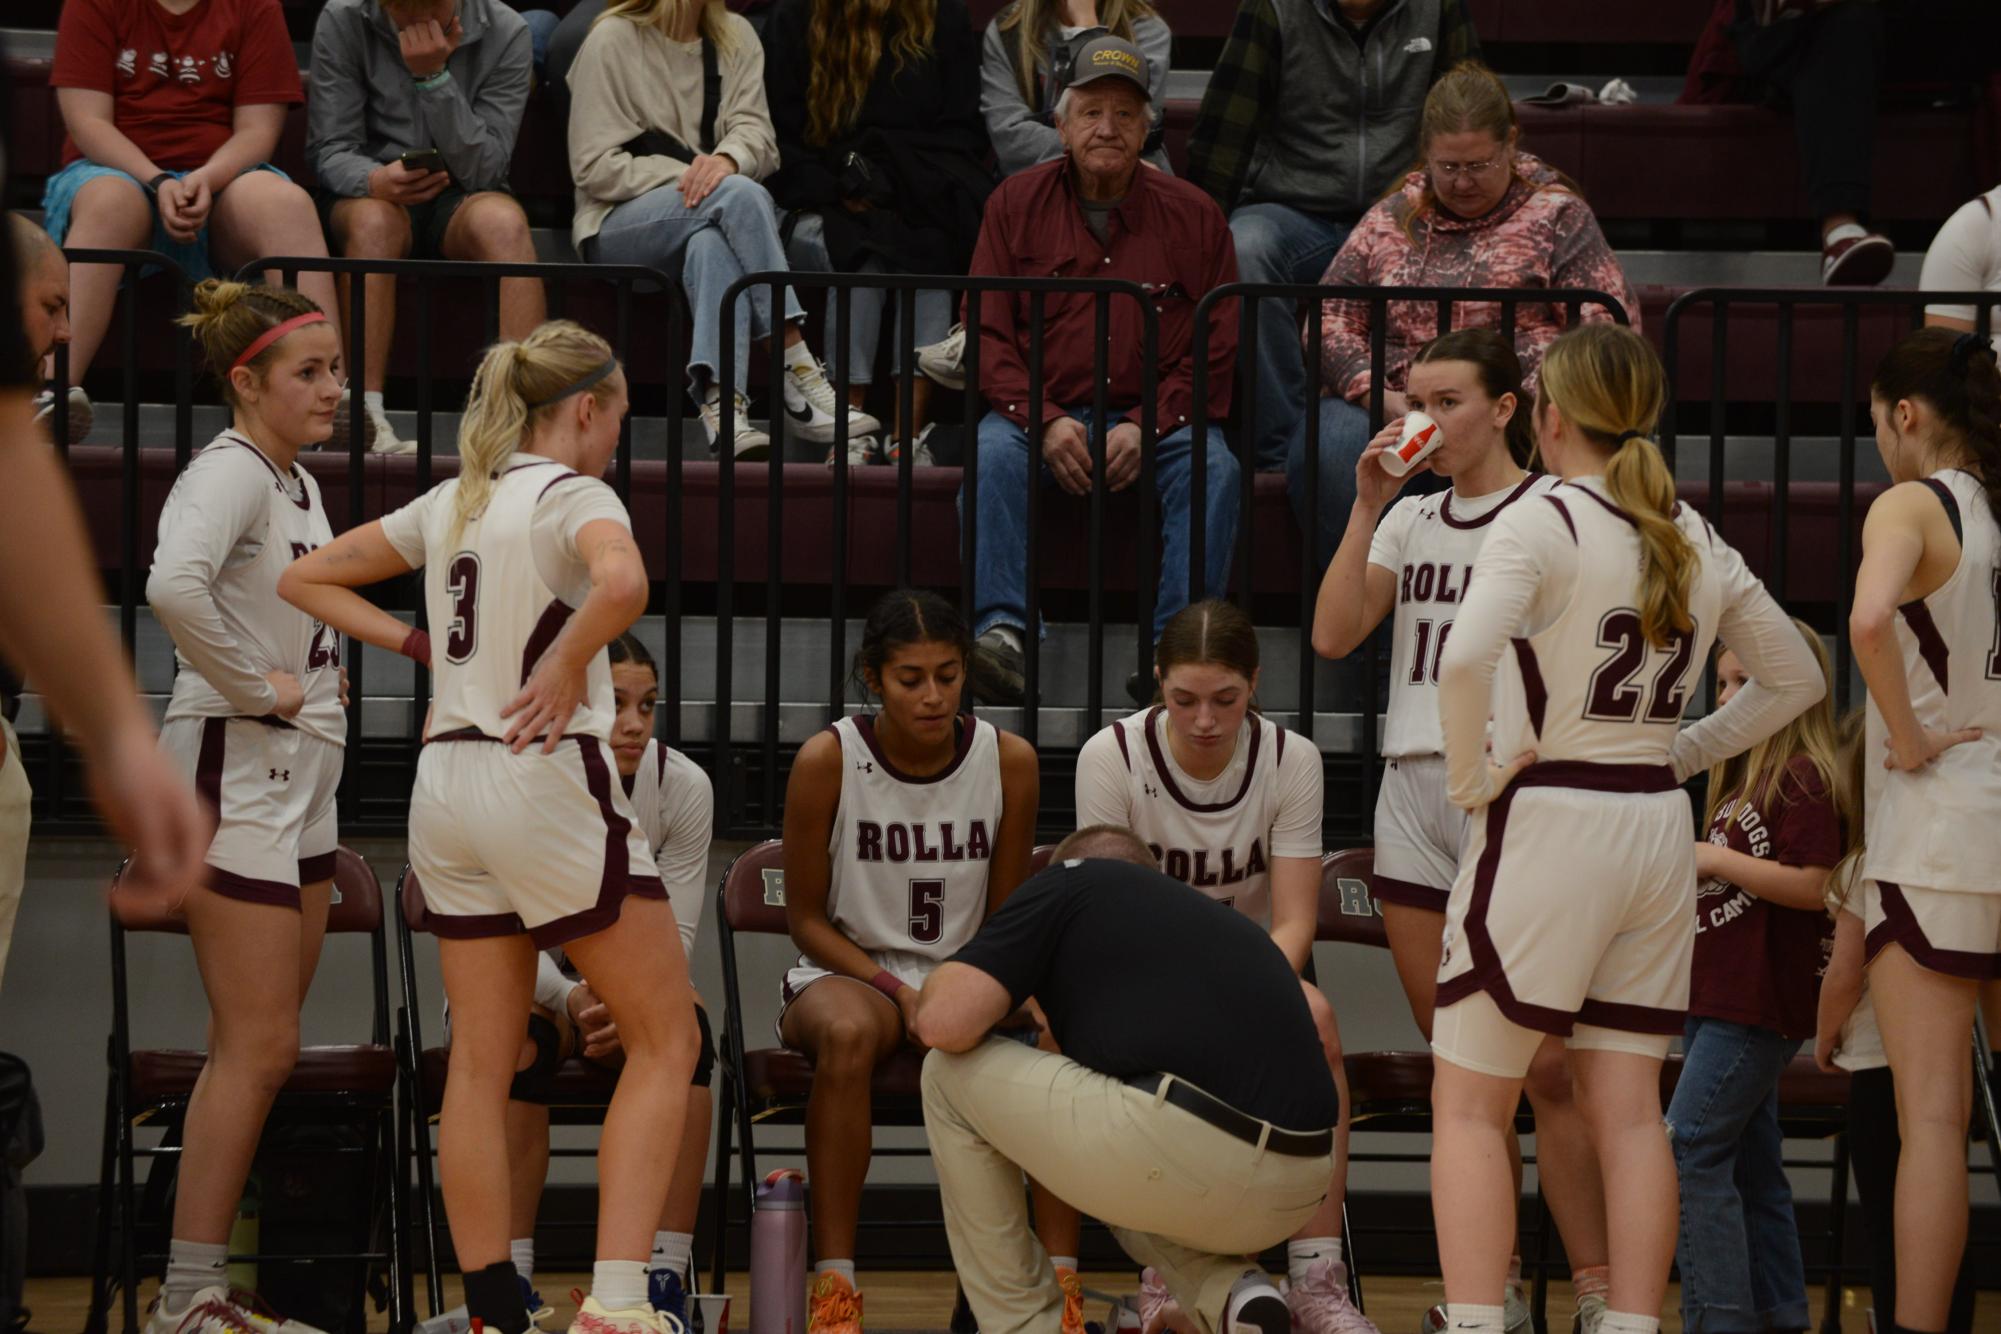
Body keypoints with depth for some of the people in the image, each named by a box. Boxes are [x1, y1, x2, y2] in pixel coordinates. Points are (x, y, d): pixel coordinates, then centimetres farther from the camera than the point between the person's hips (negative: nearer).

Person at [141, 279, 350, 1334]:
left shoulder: (299, 483, 14)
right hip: (235, 775, -10)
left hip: (300, 784, 10)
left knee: (256, 1049, 10)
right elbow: (174, 585, -34)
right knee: (258, 1049, -10)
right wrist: (257, 688, -23)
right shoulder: (230, 472, -14)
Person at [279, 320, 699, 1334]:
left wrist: (416, 643, 12)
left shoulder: (449, 505, 13)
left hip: (448, 785, 7)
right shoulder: (571, 493, -9)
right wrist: (566, 669, -16)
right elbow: (622, 582, -32)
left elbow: (305, 578, 21)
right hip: (547, 782, -7)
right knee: (665, 1039, 1)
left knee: (480, 1062, 9)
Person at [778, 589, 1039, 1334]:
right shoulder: (828, 761, -10)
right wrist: (898, 991, -18)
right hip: (847, 972, -2)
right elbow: (807, 920, -4)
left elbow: (1005, 917, 5)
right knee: (849, 1032, -40)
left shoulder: (1009, 761, -3)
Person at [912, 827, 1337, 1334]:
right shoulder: (1225, 920, 33)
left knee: (951, 1075, 18)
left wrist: (944, 980, 28)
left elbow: (946, 1023, 4)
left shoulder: (1067, 883, 16)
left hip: (1183, 1151, -7)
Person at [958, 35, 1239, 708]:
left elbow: (1215, 349, 5)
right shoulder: (1017, 204, 8)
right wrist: (1046, 421, -12)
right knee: (992, 453, -31)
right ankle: (1001, 634, -42)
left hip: (1153, 416, 0)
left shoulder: (1193, 215, 7)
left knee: (1212, 468, -29)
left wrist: (1147, 425, -12)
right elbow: (988, 333, 4)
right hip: (1044, 407, 0)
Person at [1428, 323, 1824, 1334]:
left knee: (1470, 1106, 1)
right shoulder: (1699, 544, 9)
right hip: (1656, 832, 6)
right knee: (1629, 1111, 9)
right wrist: (1683, 755, 15)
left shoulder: (1540, 525, -11)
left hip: (1546, 824, -6)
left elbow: (1464, 660, -28)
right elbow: (1794, 678, 19)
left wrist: (1472, 781, -15)